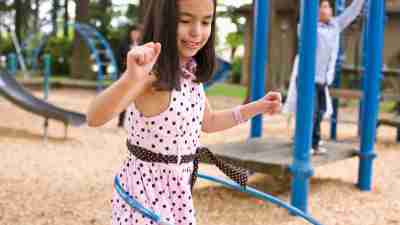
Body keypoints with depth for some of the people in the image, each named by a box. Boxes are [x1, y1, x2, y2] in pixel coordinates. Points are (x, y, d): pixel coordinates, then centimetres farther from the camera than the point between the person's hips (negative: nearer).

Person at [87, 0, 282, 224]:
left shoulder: (192, 73, 1)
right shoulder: (150, 73, -23)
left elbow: (207, 122, 17)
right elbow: (94, 118, -37)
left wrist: (258, 107, 12)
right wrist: (130, 78, -54)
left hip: (179, 185, 8)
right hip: (146, 184, -7)